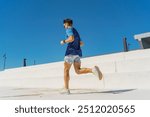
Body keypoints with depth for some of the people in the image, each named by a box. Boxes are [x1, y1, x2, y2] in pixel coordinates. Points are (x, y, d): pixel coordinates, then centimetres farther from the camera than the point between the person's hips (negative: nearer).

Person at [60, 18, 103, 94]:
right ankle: (93, 70, -27)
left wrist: (64, 41, -3)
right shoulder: (76, 31, 28)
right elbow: (81, 43, 29)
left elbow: (71, 38, -18)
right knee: (78, 70, -3)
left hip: (71, 52, -7)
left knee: (66, 70, 2)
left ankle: (66, 89, 3)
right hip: (78, 52, 7)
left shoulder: (69, 29, 1)